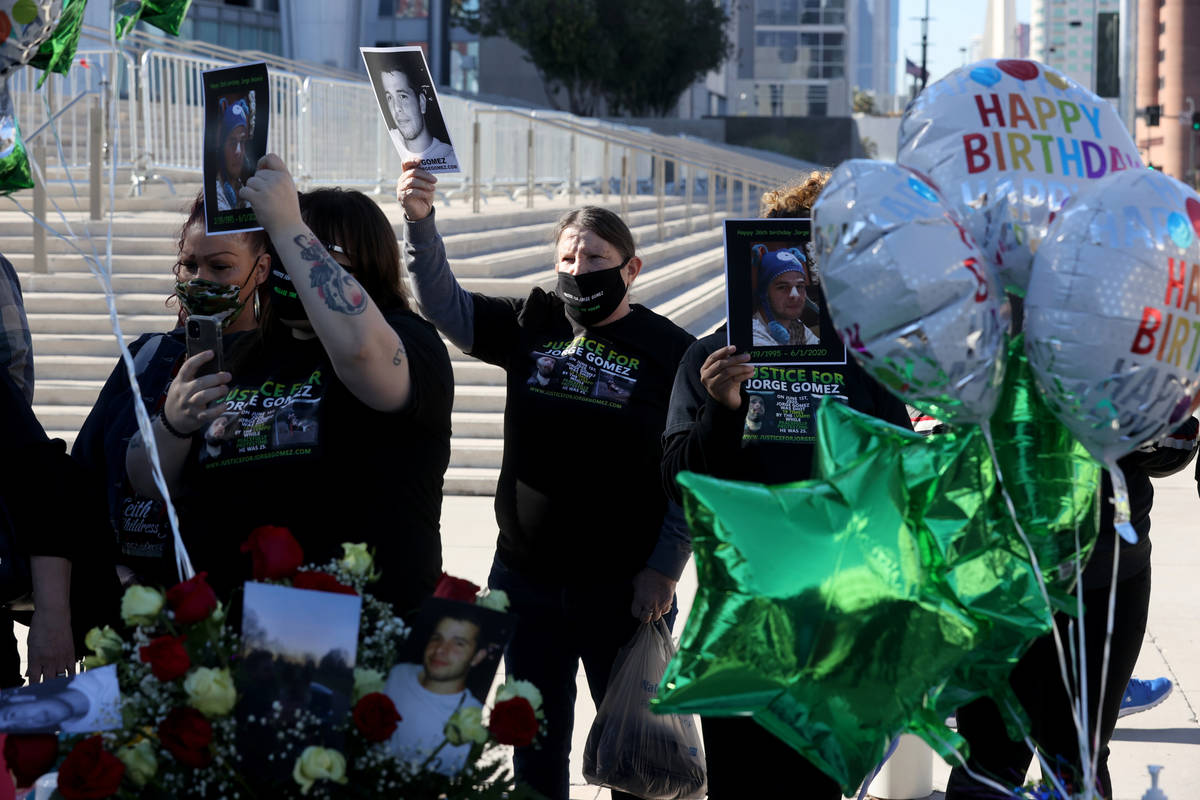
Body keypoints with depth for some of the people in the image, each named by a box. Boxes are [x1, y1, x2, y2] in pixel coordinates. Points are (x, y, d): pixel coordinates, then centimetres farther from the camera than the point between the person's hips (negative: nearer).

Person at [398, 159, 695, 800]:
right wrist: (419, 219, -20)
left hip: (622, 589, -3)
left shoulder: (669, 351, -6)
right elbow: (444, 305, -5)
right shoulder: (532, 326, 4)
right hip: (526, 580, 3)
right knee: (536, 749, 14)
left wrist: (663, 569, -11)